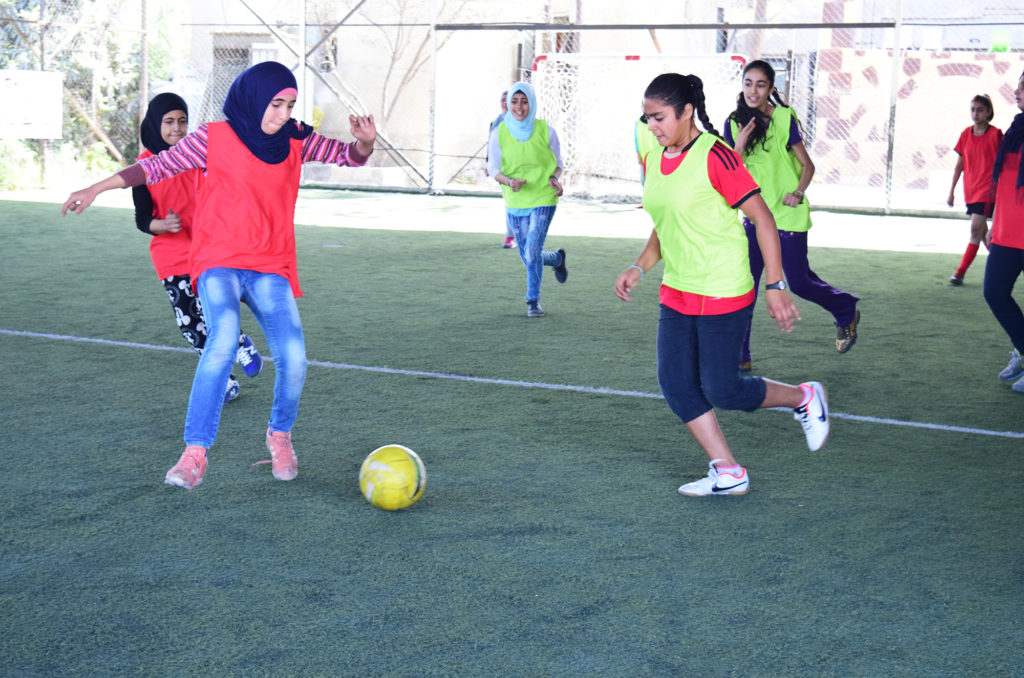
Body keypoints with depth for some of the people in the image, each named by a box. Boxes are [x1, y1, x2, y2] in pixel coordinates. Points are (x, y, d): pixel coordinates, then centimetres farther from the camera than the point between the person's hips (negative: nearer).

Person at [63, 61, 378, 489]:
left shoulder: (294, 141, 8)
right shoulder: (215, 138, -2)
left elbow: (348, 156, 12)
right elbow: (158, 167, 3)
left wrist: (365, 142, -11)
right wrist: (97, 189, -1)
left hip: (271, 268, 3)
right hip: (219, 262, -3)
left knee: (293, 359, -13)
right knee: (223, 341, -30)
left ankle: (280, 435, 19)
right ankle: (194, 453, -24)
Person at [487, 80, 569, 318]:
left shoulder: (545, 130, -7)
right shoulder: (500, 133, -6)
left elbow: (558, 162, 6)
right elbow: (492, 167, -2)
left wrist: (555, 178, -15)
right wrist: (508, 181, -22)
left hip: (543, 200, -3)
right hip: (515, 202, 3)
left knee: (532, 252, -15)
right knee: (528, 257, 12)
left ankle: (533, 300, 5)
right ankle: (557, 258, 45)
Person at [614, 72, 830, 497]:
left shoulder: (714, 156, -17)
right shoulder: (654, 162, 7)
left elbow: (763, 218, -15)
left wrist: (775, 287, -16)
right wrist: (639, 267, 4)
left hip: (723, 294, -8)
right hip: (676, 294, 8)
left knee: (721, 389, -5)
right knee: (675, 383, 1)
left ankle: (803, 398, 22)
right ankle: (727, 474, 12)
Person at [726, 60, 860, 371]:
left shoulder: (784, 118, -8)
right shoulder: (735, 123, 1)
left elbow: (807, 164, -2)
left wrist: (798, 193, -17)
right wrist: (739, 146, -19)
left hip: (788, 215, -3)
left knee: (799, 283, 3)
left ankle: (847, 312, 32)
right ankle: (739, 356, 3)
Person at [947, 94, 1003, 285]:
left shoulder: (996, 134, -7)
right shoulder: (966, 134, 6)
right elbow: (959, 165, 11)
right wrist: (951, 191, 9)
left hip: (987, 190, -6)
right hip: (970, 190, 6)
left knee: (976, 228, -14)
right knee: (983, 231, 14)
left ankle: (961, 272, -13)